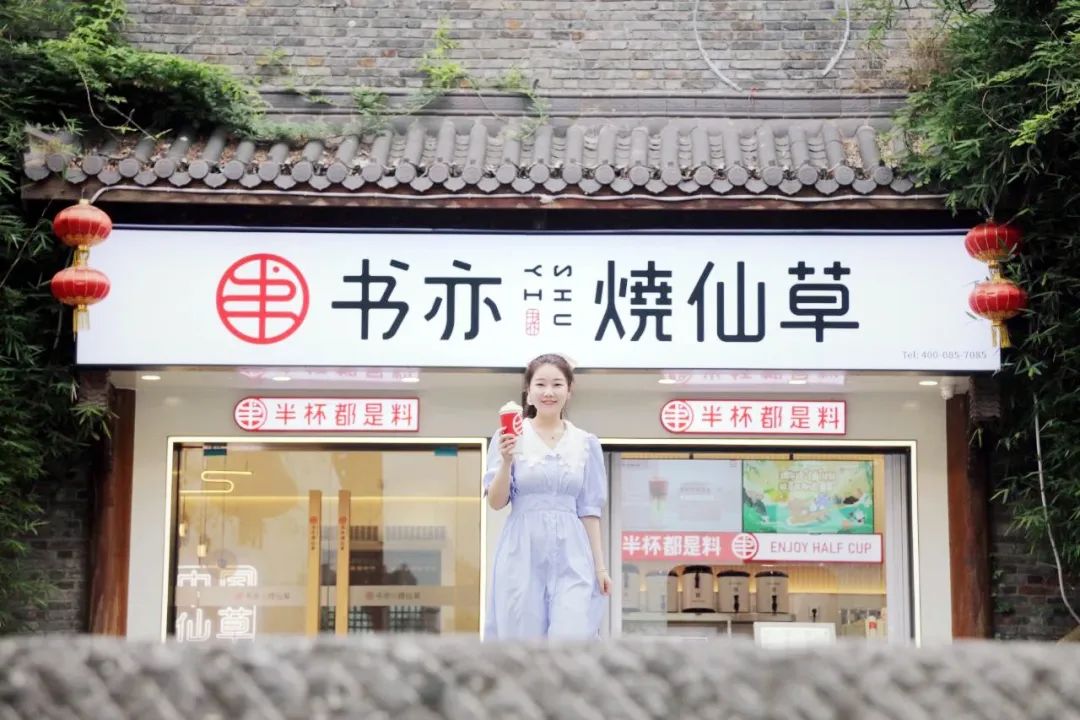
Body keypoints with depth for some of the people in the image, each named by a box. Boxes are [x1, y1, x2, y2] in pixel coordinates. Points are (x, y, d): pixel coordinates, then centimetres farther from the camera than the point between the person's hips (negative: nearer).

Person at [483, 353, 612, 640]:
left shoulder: (586, 444, 8)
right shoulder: (509, 436, 1)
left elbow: (589, 510, 10)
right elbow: (496, 502, -1)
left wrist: (600, 565, 4)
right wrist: (506, 460, -18)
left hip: (571, 557, 1)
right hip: (522, 555, -1)